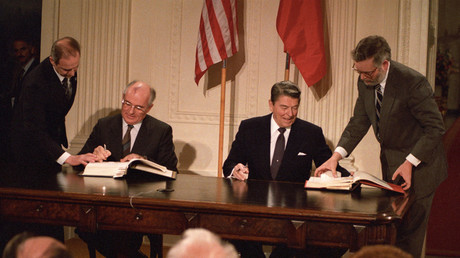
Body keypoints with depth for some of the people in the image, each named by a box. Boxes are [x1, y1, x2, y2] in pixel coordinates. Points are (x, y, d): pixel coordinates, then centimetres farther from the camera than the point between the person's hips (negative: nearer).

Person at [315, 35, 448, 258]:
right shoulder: (365, 82, -4)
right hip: (390, 162, 7)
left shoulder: (412, 82, -25)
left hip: (419, 163, -6)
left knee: (410, 227, -3)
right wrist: (336, 156, -8)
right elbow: (359, 123, 4)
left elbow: (435, 128, -19)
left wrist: (409, 163, -23)